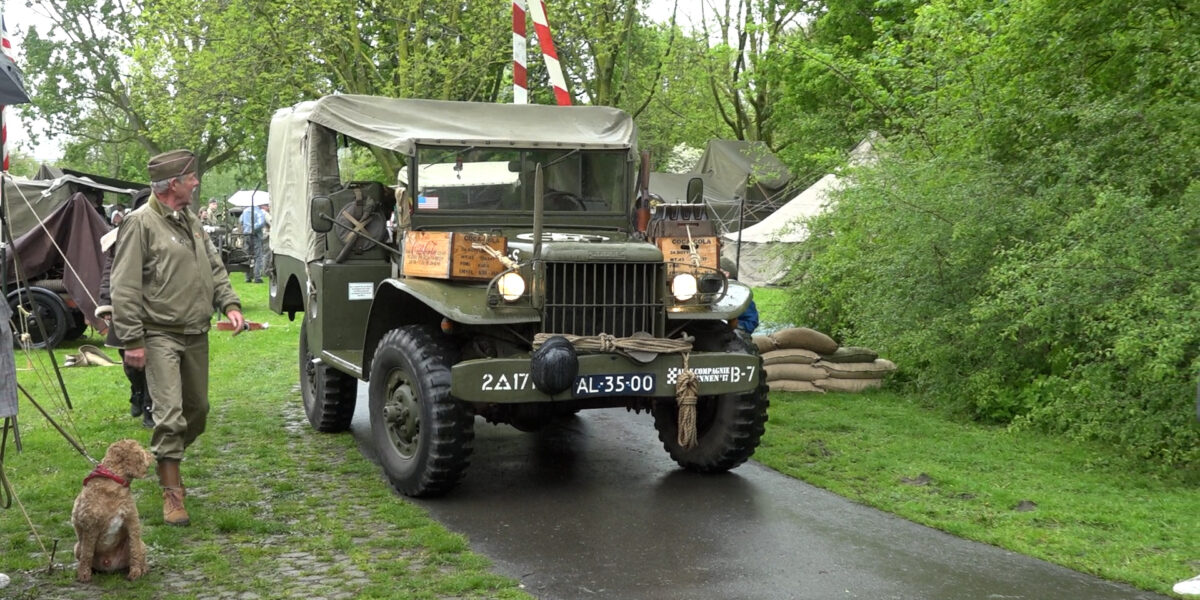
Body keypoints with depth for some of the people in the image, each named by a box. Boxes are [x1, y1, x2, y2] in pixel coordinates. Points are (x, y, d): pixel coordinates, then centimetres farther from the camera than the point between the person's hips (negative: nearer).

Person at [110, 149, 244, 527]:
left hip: (196, 335, 8)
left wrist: (229, 303, 4)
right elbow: (125, 287, -13)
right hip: (161, 335, -8)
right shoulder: (141, 223, -11)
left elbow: (214, 268, 21)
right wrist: (132, 340, -16)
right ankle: (172, 493, -3)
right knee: (170, 414, -11)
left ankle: (168, 462, 37)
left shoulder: (190, 221, 14)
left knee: (197, 410, 15)